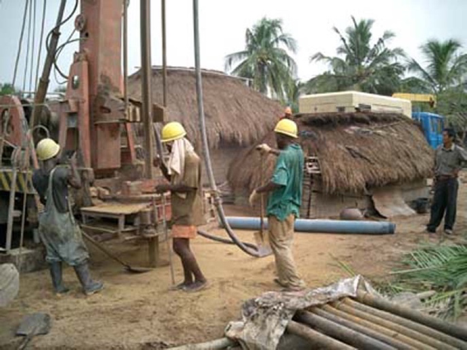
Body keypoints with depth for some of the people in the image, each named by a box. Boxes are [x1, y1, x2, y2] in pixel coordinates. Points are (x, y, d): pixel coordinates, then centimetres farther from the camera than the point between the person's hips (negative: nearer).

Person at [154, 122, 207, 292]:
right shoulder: (179, 158, 14)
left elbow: (188, 186, -23)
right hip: (180, 209, 10)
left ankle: (200, 279, 0)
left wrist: (166, 188, -16)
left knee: (180, 246, -10)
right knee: (182, 246, 14)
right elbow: (173, 179, 24)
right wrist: (162, 166, 8)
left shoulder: (191, 159, -17)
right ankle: (188, 280, 24)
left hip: (187, 210, -10)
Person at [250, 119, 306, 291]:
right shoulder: (298, 151, 7)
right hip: (291, 206, 9)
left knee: (280, 246, -3)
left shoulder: (285, 156, -21)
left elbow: (278, 181, -33)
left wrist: (258, 191, -20)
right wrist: (270, 151, 43)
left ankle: (295, 283, -2)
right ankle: (285, 278, 27)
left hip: (280, 207, -9)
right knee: (284, 244, 18)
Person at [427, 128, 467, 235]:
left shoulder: (458, 151, -8)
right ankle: (432, 226, 2)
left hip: (451, 180, -3)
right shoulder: (438, 150, 5)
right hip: (440, 180, 3)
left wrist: (458, 169, -4)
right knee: (437, 203, 1)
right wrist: (435, 177, 10)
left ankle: (448, 227, 12)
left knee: (451, 204, 3)